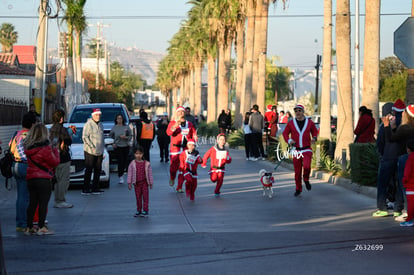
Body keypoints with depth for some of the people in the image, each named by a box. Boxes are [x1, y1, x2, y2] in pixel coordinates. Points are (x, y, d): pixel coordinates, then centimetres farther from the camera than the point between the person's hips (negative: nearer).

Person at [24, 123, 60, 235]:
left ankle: (29, 227, 13)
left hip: (31, 178, 7)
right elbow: (55, 162, -7)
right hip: (43, 179, -7)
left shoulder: (28, 147, 6)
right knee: (43, 203, -2)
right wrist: (55, 149, 4)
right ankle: (41, 227, -3)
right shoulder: (45, 148, -14)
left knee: (32, 203, 12)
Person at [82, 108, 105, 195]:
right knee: (88, 171, -6)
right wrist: (92, 146, -18)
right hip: (90, 152, -7)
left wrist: (103, 149, 15)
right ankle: (85, 189, -3)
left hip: (99, 152, 7)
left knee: (98, 170, 8)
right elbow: (85, 137, -12)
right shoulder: (88, 124, -6)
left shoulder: (100, 125, 17)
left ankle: (95, 188, 15)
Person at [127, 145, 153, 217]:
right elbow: (130, 173, 0)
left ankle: (145, 210, 6)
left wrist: (151, 183, 4)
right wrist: (129, 183, -3)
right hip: (136, 183, 1)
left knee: (145, 196, -1)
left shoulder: (146, 163, -4)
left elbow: (150, 173, 2)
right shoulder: (132, 164, -3)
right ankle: (139, 210, 19)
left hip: (144, 182, -1)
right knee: (138, 197, 9)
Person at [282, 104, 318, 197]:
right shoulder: (291, 123, 1)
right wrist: (289, 140, -11)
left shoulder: (309, 122, 2)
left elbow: (315, 131, 15)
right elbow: (285, 133, 7)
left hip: (307, 150, -1)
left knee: (306, 166, -23)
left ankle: (306, 180, 9)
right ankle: (298, 189, 22)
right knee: (297, 171, 5)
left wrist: (314, 138, -6)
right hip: (296, 150, 1)